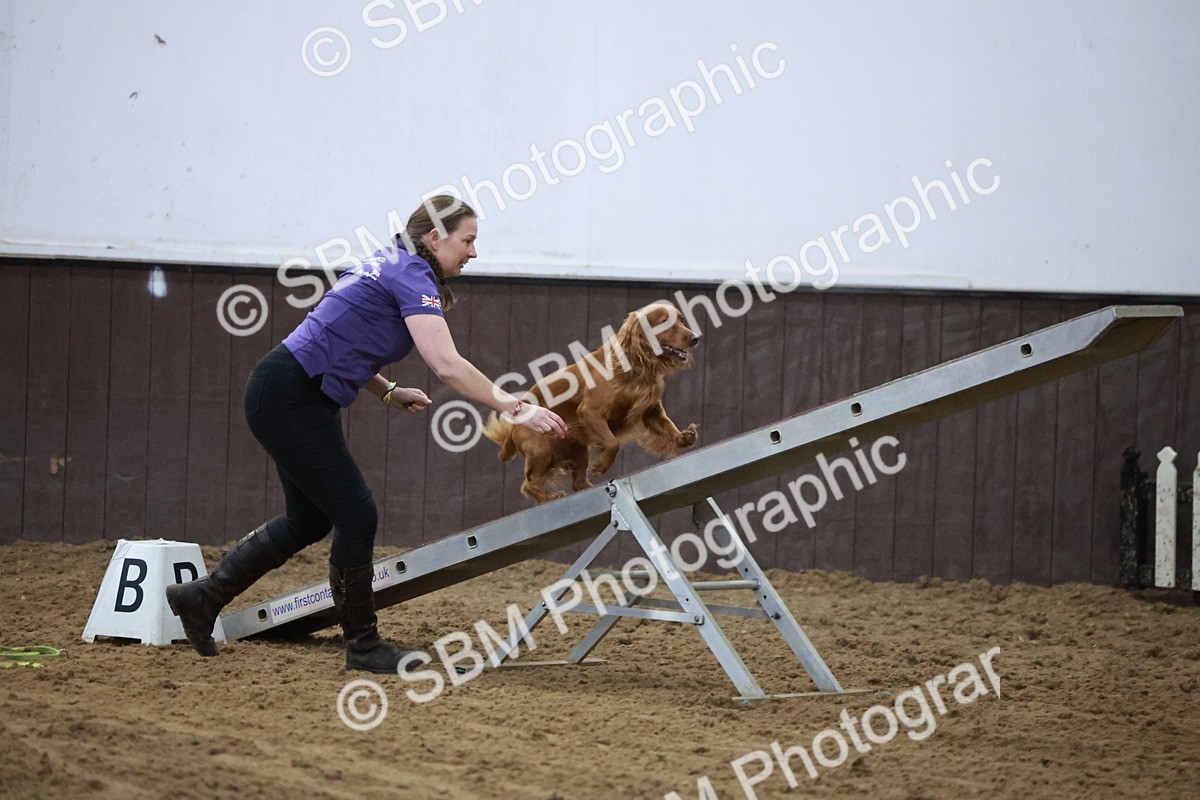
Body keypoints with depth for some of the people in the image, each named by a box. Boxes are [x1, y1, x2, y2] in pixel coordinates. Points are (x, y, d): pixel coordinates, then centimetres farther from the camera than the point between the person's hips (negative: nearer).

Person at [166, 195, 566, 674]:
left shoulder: (393, 266, 14)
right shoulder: (411, 276, -15)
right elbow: (448, 366, -27)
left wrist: (390, 393, 9)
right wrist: (515, 408, -25)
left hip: (298, 400, 10)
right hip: (288, 398, -10)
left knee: (309, 519, 18)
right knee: (357, 518, -4)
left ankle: (201, 598, 26)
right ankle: (363, 647, 6)